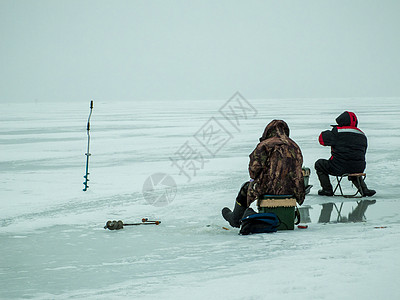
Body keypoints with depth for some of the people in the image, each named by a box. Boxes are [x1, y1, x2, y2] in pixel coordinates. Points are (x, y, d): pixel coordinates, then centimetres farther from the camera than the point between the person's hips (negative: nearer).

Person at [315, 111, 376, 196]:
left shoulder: (337, 131, -9)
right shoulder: (362, 135, 9)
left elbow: (322, 139, -1)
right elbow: (362, 153, 16)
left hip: (338, 168, -5)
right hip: (358, 169, 5)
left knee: (319, 164, 20)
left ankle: (327, 189, 18)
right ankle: (364, 189, 23)